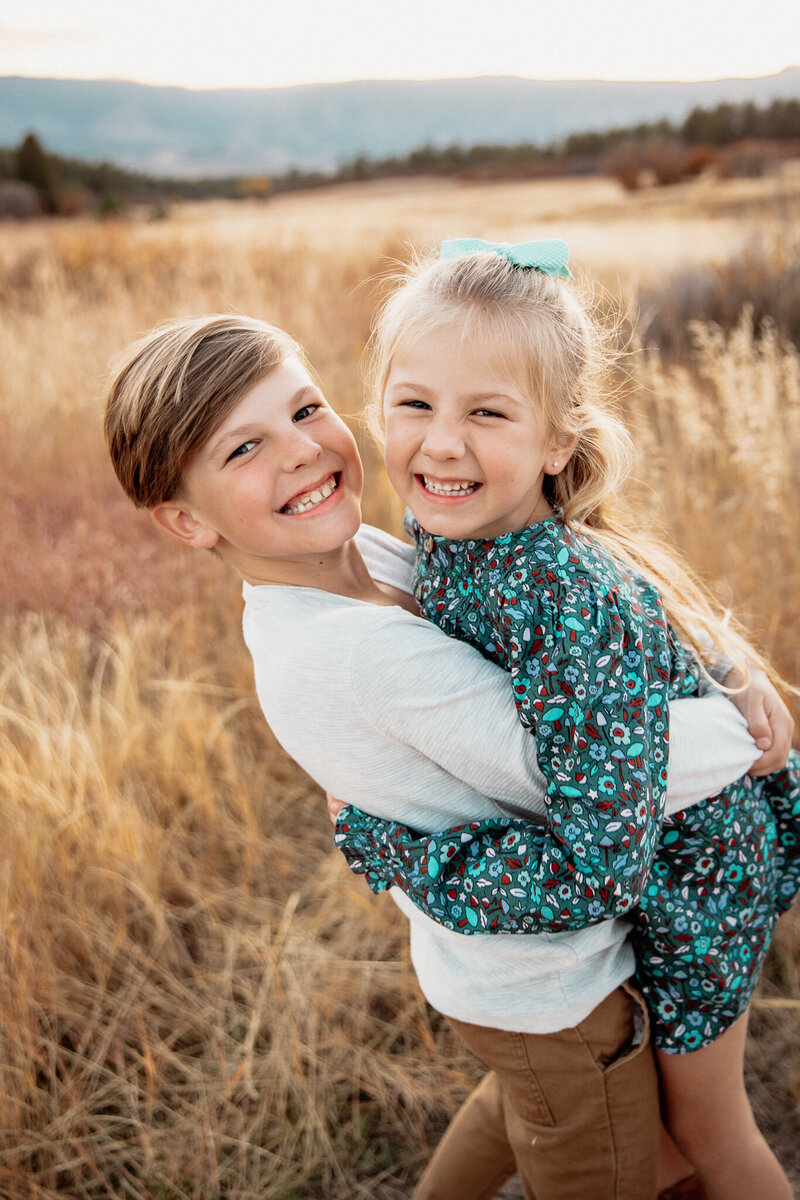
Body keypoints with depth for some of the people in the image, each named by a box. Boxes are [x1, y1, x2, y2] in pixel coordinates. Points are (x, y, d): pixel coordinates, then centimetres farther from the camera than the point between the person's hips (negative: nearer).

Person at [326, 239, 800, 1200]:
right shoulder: (440, 528, -16)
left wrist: (370, 836, -29)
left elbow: (595, 869, -37)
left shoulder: (578, 610, -41)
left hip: (685, 869, -7)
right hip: (618, 834, 8)